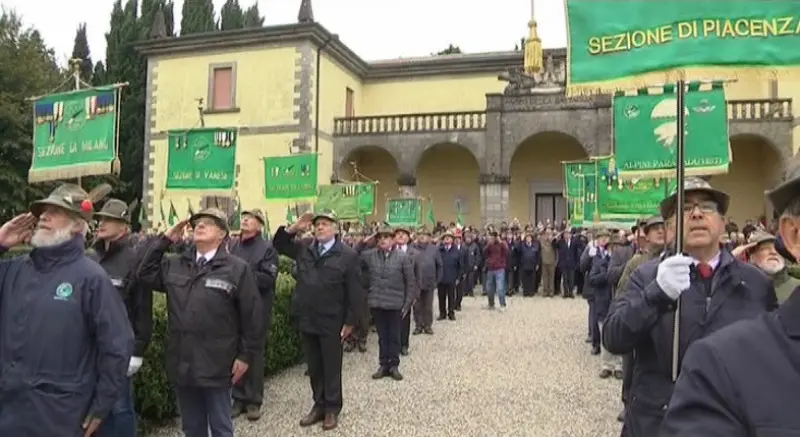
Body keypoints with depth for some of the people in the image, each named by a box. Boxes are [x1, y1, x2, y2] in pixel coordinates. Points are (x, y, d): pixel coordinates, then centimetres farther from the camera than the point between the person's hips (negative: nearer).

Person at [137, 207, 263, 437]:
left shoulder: (237, 269, -9)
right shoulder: (175, 265, 9)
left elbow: (252, 316, -8)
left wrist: (246, 355, -8)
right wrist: (165, 240, 2)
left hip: (215, 366, -5)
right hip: (182, 364, 5)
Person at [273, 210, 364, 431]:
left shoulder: (348, 255, -9)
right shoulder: (303, 249, 5)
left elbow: (355, 293, -9)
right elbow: (278, 244, 14)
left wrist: (350, 322, -12)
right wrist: (294, 228, -4)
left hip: (331, 322, -5)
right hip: (307, 320, 5)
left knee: (331, 368, 9)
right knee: (314, 367, 16)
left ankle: (332, 408, 24)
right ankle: (319, 404, 30)